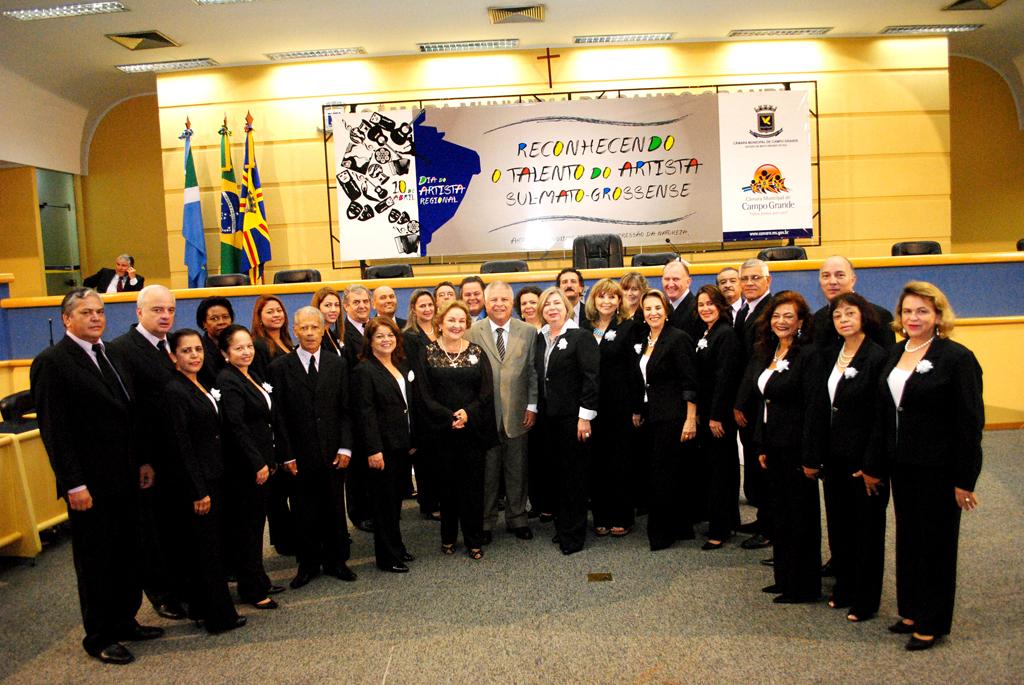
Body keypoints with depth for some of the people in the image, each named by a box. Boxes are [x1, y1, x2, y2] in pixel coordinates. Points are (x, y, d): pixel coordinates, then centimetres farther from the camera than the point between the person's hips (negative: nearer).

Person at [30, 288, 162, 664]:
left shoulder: (111, 355, 11)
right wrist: (74, 484, -17)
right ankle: (98, 637, 22)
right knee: (95, 560, 7)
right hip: (89, 483, -7)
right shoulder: (51, 362, -11)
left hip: (125, 477, 7)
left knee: (127, 553, 15)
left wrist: (142, 462, 10)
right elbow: (53, 430, -14)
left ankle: (125, 620, 30)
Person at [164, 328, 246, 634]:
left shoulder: (201, 386, 11)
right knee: (208, 548, 0)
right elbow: (181, 445, -18)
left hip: (213, 476, 9)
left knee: (209, 546, 16)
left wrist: (212, 483, 15)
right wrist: (198, 491, -18)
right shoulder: (175, 390, -15)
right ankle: (220, 616, 11)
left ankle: (202, 608, 28)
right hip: (194, 482, -9)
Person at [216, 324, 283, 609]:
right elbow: (235, 426, -20)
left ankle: (258, 580, 26)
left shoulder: (253, 377, 13)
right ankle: (251, 589, 11)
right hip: (243, 467, -9)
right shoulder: (227, 381, -14)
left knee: (256, 523, 16)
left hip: (259, 462, 9)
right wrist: (258, 463, -18)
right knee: (246, 526, 1)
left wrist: (268, 460, 15)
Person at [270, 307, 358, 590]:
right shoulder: (280, 367, -1)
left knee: (335, 510, 10)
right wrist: (286, 455, -6)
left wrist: (345, 447, -4)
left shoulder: (338, 364, 4)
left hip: (333, 453, 2)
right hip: (300, 456, -1)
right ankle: (308, 564, 23)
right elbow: (279, 415, -2)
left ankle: (335, 561, 26)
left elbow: (346, 410, 4)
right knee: (304, 513, 7)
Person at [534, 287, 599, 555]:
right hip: (548, 417, 6)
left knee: (573, 474, 2)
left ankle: (573, 533, 13)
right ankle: (562, 525, 24)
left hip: (572, 417, -6)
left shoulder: (580, 337, -9)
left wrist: (585, 415, -17)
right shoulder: (540, 338, 10)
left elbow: (592, 377, -13)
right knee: (555, 470, 11)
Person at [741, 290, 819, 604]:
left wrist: (811, 455, -19)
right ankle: (784, 578, 28)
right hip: (773, 447, 8)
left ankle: (803, 586, 17)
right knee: (779, 513, 15)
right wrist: (760, 446, 12)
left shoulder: (808, 354, -13)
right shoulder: (764, 354, 11)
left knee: (800, 516, 4)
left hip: (796, 447, -8)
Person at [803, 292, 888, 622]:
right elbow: (817, 407, 6)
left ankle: (865, 599, 22)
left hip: (863, 458, -6)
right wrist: (812, 456, 4)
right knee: (838, 524, 16)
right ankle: (844, 588, 33)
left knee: (866, 529, 8)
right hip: (834, 458, 6)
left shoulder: (878, 357, -13)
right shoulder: (828, 356, 7)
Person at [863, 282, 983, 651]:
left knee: (935, 542, 7)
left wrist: (964, 479, -15)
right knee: (907, 538, 16)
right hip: (902, 465, 7)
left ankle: (932, 623, 22)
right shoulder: (896, 353, 7)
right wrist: (875, 465, 13)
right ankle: (911, 611, 31)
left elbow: (970, 422, -14)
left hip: (939, 468, -6)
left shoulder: (957, 357, -13)